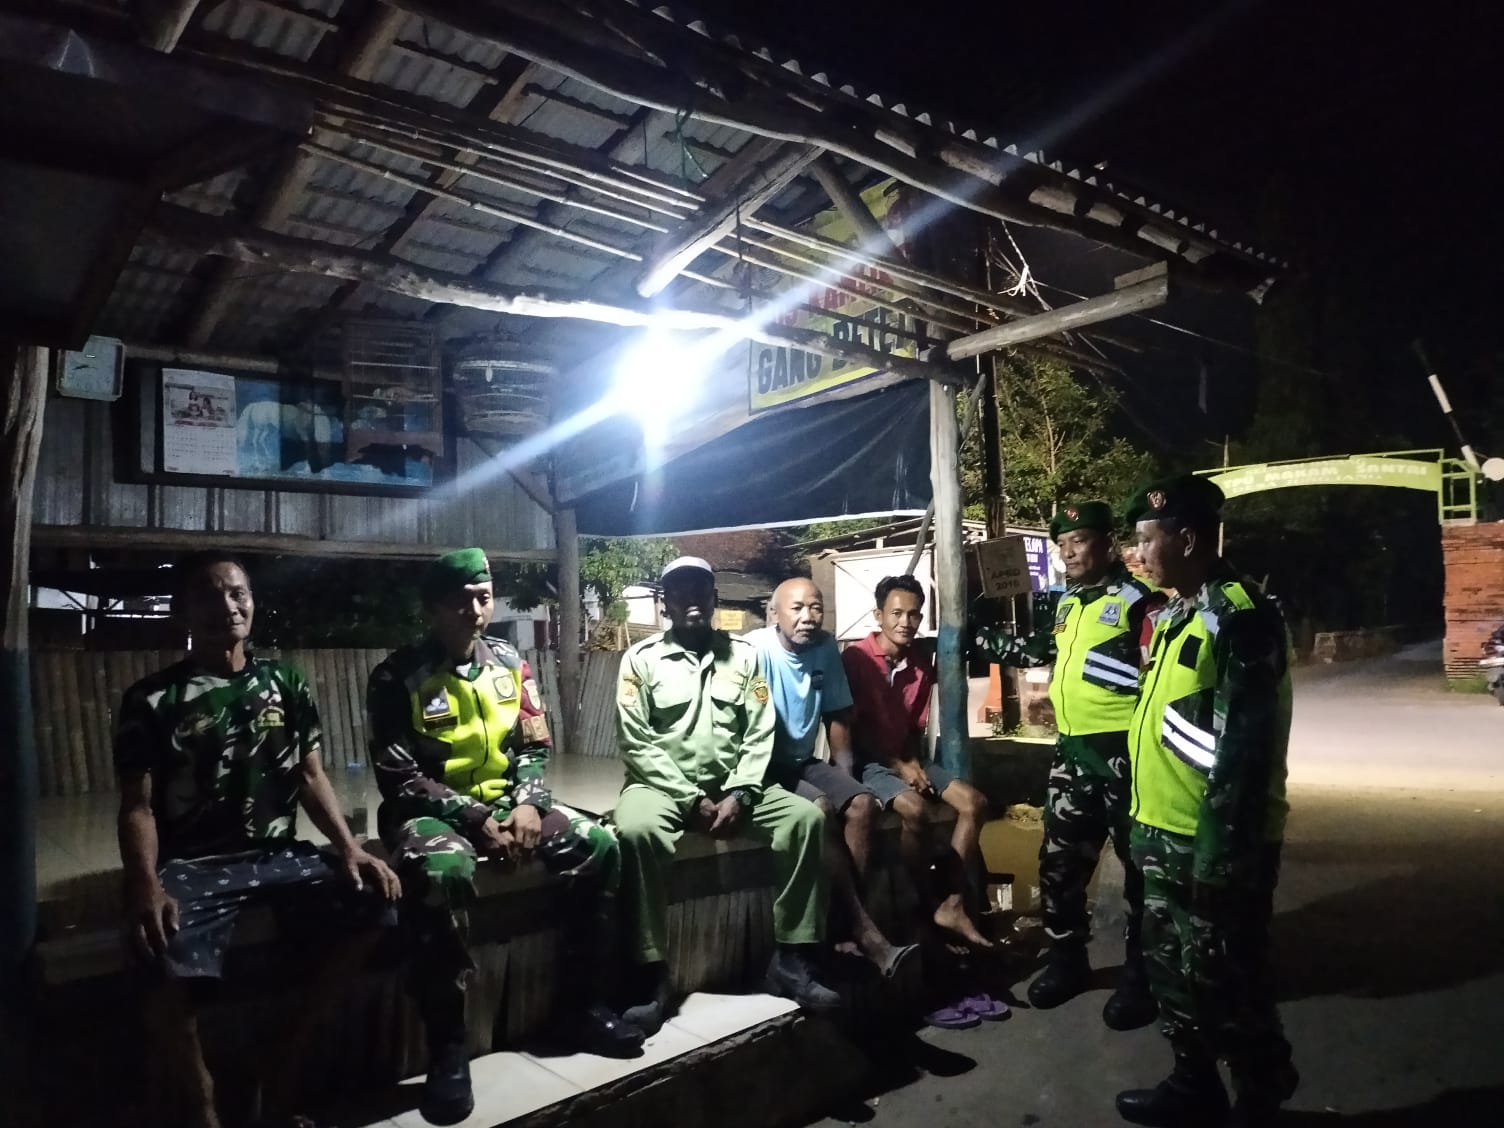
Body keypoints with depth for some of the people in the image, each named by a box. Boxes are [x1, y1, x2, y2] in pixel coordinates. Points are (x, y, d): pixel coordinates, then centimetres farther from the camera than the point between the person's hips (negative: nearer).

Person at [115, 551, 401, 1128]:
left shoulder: (285, 682, 9)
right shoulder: (152, 699, 2)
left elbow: (311, 777, 9)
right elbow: (138, 806, -1)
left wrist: (350, 849, -7)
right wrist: (146, 886, -20)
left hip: (278, 853, 3)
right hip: (191, 865, -3)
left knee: (372, 905, -21)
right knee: (166, 976, -32)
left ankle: (285, 1056, 0)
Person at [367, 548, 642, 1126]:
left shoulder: (509, 662, 3)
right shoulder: (398, 677, -12)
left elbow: (535, 746, 7)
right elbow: (399, 778, -15)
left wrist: (528, 804, -12)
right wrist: (476, 819, -22)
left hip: (506, 803, 5)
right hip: (432, 811, -5)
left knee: (599, 847, -13)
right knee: (442, 874, -39)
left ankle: (583, 1006, 1)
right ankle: (447, 1049, -24)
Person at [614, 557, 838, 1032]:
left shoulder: (744, 656, 8)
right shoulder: (641, 658, 0)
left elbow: (760, 736, 3)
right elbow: (636, 743, -7)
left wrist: (739, 795, -14)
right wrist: (693, 800, -15)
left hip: (733, 786, 3)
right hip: (664, 785, -3)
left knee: (805, 815, -21)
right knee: (637, 829, -36)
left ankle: (790, 959, -13)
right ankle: (654, 974, -26)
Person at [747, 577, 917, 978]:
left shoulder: (826, 648, 2)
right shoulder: (755, 649, -17)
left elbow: (836, 715, 11)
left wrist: (844, 771, 2)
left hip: (804, 762, 6)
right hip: (765, 766, -6)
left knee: (862, 803, -19)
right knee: (822, 811, -29)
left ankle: (845, 921, -14)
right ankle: (866, 935, -26)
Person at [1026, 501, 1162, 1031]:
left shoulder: (1138, 601, -11)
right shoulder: (1067, 603, 14)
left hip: (1121, 752, -8)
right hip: (1072, 750, 8)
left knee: (1139, 866, 6)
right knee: (1059, 862, 14)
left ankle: (1139, 977, 20)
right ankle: (1067, 960, 30)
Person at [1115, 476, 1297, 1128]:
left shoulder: (1237, 616, -18)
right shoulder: (1172, 614, 11)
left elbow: (1243, 748, -23)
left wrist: (1219, 850, -23)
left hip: (1213, 841, -9)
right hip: (1165, 832, 9)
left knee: (1223, 984, 6)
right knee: (1172, 970, 20)